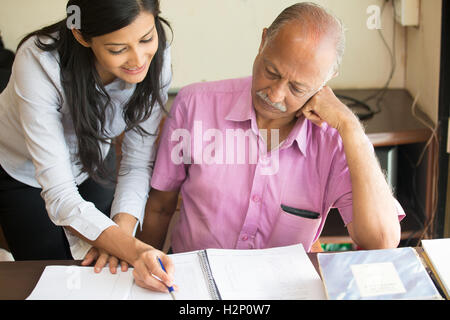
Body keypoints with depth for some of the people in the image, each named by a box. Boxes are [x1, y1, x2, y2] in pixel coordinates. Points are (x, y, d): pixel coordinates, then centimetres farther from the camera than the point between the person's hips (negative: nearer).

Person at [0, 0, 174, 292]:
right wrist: (131, 248, -52)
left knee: (105, 270, 5)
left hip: (92, 163, 3)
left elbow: (138, 160, -19)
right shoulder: (39, 62, -39)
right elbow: (59, 193, -40)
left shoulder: (157, 57, -27)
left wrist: (121, 229, -34)